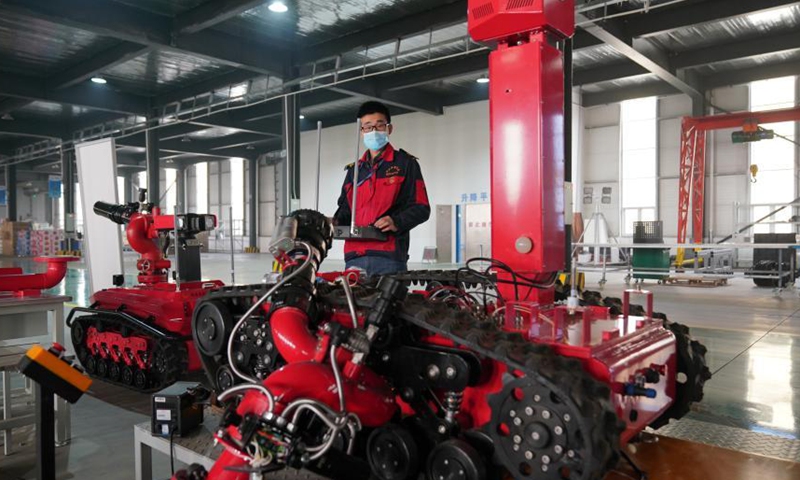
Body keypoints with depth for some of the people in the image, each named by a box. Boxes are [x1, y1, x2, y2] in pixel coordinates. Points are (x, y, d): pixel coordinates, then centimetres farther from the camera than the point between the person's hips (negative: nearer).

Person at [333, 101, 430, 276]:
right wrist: (335, 222, 4)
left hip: (389, 256, -5)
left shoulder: (405, 163, 7)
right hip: (354, 257, 5)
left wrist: (397, 222, -18)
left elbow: (421, 208, 1)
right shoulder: (354, 170, 22)